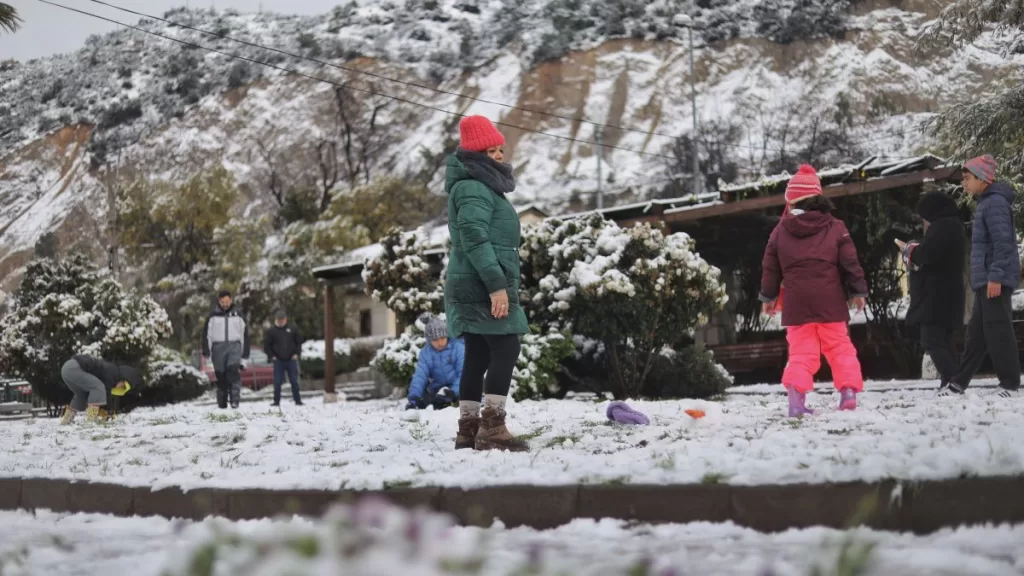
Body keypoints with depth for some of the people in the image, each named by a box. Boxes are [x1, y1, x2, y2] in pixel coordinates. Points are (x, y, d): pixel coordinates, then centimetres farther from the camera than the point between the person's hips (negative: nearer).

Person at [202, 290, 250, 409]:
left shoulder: (238, 314, 10)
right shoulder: (213, 315, 7)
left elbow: (244, 335, 13)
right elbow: (206, 334, 7)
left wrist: (245, 357, 9)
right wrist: (207, 353, -4)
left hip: (234, 346, -1)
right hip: (218, 347, 1)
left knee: (233, 370, -22)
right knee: (221, 376, 1)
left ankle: (235, 399, -26)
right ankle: (222, 403, 10)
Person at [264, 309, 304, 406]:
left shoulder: (292, 329, 5)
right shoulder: (271, 331, 1)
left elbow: (299, 342, 11)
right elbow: (266, 346, 5)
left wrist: (296, 354, 1)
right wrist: (272, 356, -4)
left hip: (291, 360, 1)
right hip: (278, 361, -1)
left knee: (294, 381, 3)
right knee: (277, 382, -2)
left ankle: (298, 400, 10)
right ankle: (276, 401, 5)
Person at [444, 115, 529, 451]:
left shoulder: (482, 187, 22)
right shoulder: (473, 188, -11)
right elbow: (474, 238, -22)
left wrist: (497, 283, 25)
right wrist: (496, 284, -27)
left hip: (476, 288, 10)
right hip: (482, 287, -10)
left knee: (478, 356, 8)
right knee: (505, 350, -14)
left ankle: (469, 430, 9)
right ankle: (492, 428, -18)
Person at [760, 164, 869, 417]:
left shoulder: (780, 231, 3)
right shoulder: (835, 227, 0)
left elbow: (770, 267, 9)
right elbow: (850, 262, 0)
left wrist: (768, 296, 21)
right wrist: (859, 291, 9)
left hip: (796, 303, 0)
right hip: (830, 301, 0)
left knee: (801, 351, 1)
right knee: (839, 346, 11)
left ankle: (796, 395, -15)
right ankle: (848, 391, 3)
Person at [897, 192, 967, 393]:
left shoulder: (942, 227, -14)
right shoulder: (953, 226, 20)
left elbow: (927, 254, -24)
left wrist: (909, 250, -6)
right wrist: (915, 251, 7)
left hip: (936, 297, -11)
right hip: (947, 296, 11)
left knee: (932, 341, -13)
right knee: (943, 341, 13)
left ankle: (950, 381, -23)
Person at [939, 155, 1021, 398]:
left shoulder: (995, 202, -12)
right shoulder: (985, 203, 19)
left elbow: (1003, 243, -19)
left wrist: (995, 277, -23)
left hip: (994, 280, -10)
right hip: (985, 281, 10)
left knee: (997, 331, -8)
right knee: (977, 332, 11)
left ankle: (1010, 384, -4)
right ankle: (959, 382, 15)